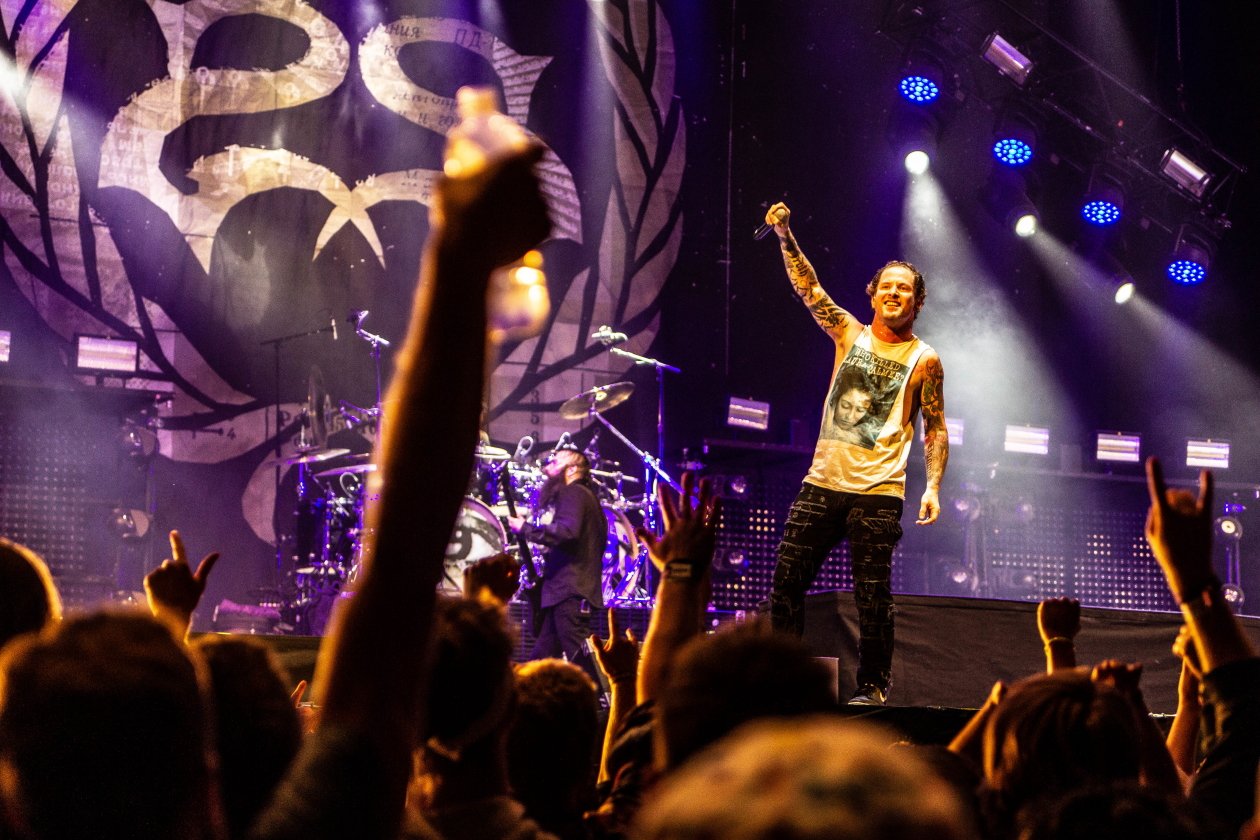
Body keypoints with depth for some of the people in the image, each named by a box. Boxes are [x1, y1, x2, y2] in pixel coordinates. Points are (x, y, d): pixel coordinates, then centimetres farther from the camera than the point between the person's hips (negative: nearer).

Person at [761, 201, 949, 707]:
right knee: (787, 580, 2)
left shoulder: (924, 360, 2)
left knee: (872, 596, -3)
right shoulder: (849, 334, 11)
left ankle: (873, 687, 7)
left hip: (878, 493, -4)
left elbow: (935, 430, 2)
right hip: (823, 482, 4)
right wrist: (785, 236, -10)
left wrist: (933, 487, -10)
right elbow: (808, 288, 2)